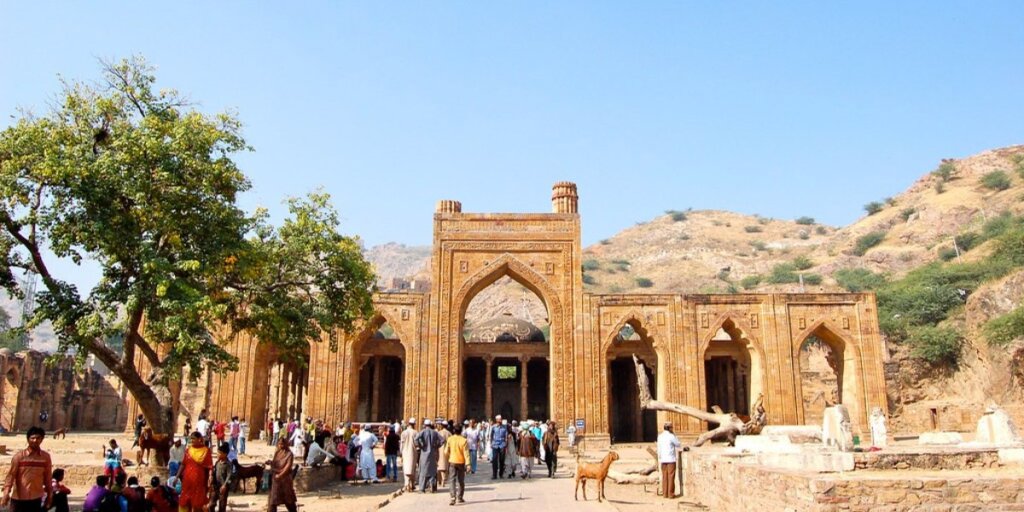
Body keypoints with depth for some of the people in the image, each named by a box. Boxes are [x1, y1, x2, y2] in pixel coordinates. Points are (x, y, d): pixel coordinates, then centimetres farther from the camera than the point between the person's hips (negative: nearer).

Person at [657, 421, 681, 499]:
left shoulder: (660, 436, 6)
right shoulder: (671, 436, -13)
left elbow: (659, 448, 10)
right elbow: (678, 444, 0)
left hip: (663, 459, 5)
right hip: (671, 459, -5)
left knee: (664, 476, 9)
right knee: (671, 476, 0)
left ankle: (665, 493, 10)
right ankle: (671, 494, 1)